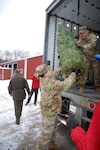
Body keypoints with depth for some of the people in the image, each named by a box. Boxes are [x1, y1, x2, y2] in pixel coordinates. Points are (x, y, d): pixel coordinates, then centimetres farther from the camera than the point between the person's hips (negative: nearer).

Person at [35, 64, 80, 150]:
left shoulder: (45, 79, -2)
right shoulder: (49, 82, -31)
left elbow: (56, 74, 14)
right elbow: (65, 86, -33)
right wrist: (73, 74, -22)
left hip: (50, 110, 10)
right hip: (49, 111, -10)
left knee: (53, 129, 28)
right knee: (47, 133, 10)